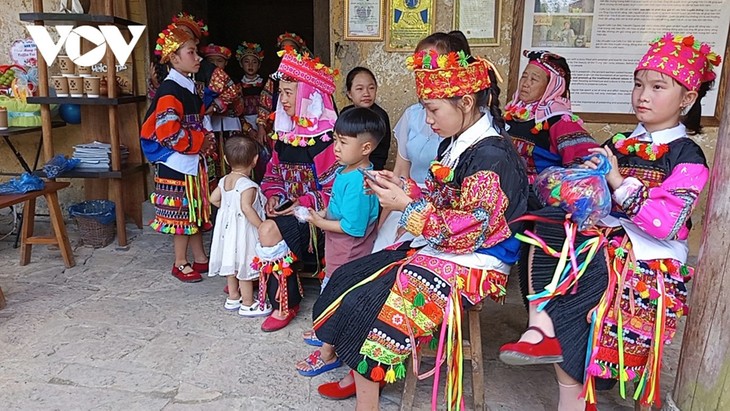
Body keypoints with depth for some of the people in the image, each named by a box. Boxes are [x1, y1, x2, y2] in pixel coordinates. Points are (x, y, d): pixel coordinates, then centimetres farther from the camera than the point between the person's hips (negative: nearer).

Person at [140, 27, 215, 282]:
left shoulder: (189, 88, 12)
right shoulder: (170, 90, -17)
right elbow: (169, 133, -25)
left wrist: (205, 140, 3)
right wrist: (200, 143, -15)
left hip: (193, 161, 9)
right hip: (176, 163, -9)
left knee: (195, 211, 15)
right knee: (182, 212, 1)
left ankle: (200, 258, 26)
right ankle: (181, 263, 15)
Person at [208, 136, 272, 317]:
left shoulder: (225, 180, 2)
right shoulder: (248, 185, -23)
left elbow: (214, 199, 10)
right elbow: (247, 208, -33)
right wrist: (262, 227, -28)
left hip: (228, 227, 8)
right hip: (243, 231, -8)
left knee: (232, 263, 20)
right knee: (245, 267, 3)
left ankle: (233, 298, 36)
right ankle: (248, 304, 16)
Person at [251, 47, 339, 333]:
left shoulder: (325, 137, -18)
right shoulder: (286, 133, 9)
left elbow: (336, 188, -20)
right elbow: (274, 173, 17)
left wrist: (304, 204, -20)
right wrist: (273, 196, -2)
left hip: (315, 213, -8)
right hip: (289, 207, 8)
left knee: (269, 231, -26)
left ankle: (286, 304, -9)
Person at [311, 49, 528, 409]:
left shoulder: (492, 157, -21)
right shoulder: (456, 144, 7)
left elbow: (466, 231, -24)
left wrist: (407, 205, -20)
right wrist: (403, 187, -1)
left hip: (470, 265, -10)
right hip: (438, 250, 10)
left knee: (367, 306, -18)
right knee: (350, 278, 5)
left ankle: (365, 378, 3)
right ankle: (359, 375, 16)